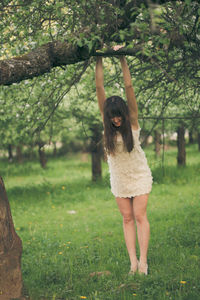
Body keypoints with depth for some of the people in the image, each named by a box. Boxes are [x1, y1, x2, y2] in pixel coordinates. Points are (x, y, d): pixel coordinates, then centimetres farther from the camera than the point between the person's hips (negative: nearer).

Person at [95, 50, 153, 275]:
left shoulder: (132, 120, -13)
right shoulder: (107, 122, -7)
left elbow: (129, 86, -21)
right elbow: (99, 88, -13)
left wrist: (122, 59, -23)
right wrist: (99, 60, -16)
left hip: (139, 175, -3)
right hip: (119, 177, 3)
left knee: (140, 216, -5)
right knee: (127, 218, 4)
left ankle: (143, 261, -1)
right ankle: (133, 261, 6)